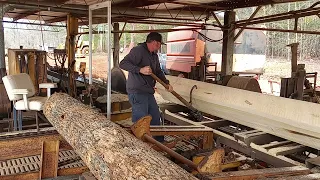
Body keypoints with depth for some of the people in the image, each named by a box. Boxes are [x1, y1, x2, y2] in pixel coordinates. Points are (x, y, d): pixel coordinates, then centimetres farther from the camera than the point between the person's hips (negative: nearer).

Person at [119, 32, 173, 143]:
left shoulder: (154, 56, 17)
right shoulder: (138, 50, -12)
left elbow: (158, 71, 29)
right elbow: (123, 64, -20)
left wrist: (166, 83, 17)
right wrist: (140, 70, -30)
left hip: (148, 92, 10)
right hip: (137, 92, -10)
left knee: (155, 118, 18)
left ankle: (160, 142, 33)